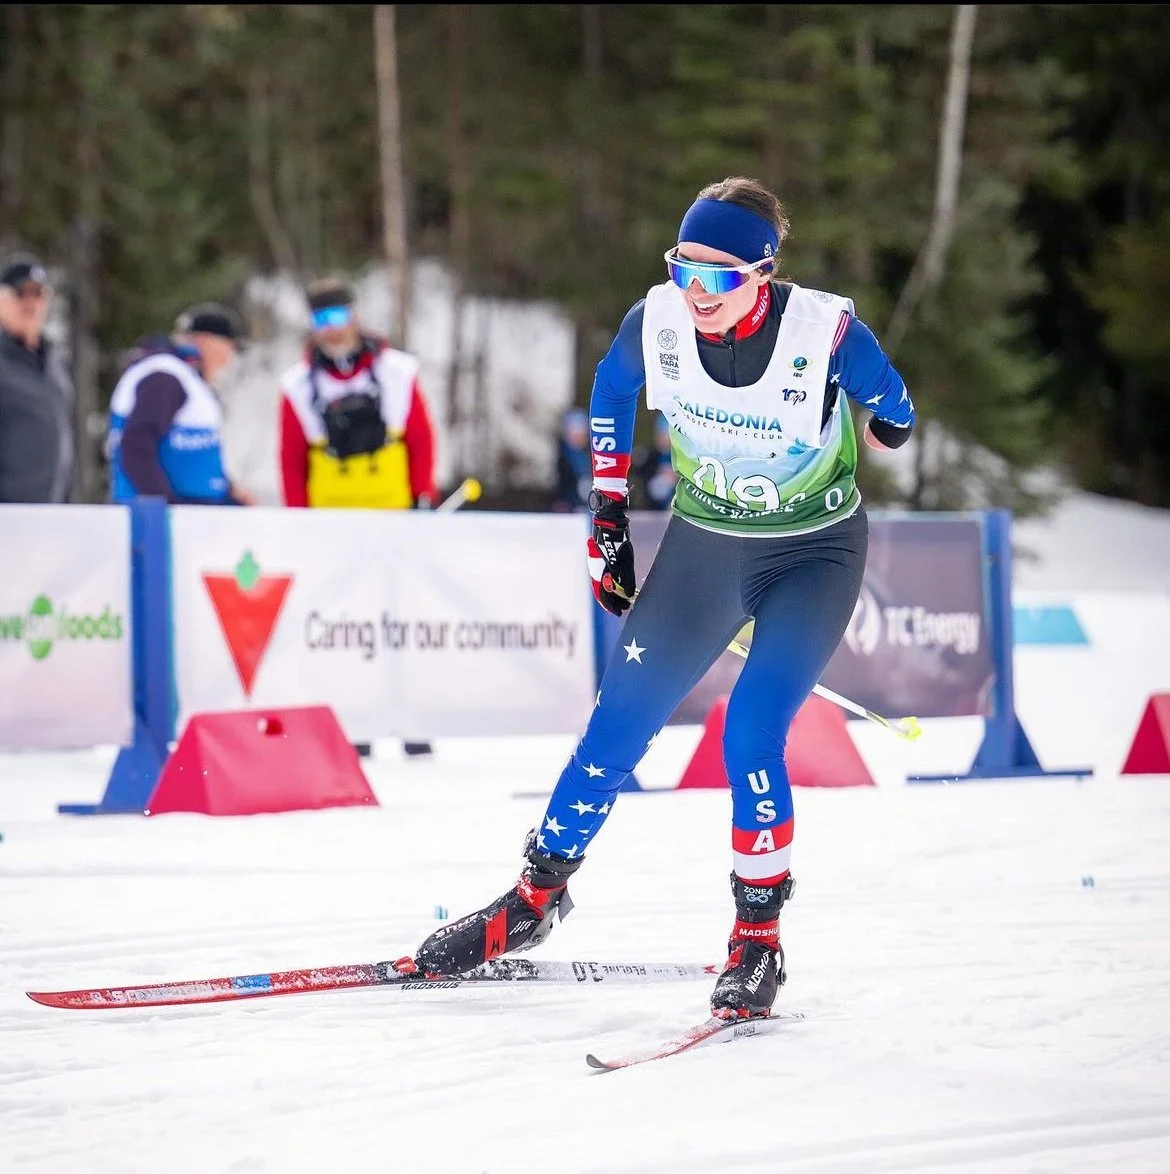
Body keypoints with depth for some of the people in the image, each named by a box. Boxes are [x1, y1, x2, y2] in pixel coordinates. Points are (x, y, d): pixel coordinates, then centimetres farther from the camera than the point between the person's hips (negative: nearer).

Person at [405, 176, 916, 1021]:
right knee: (619, 725, 4)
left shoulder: (826, 333, -28)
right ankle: (537, 897, 22)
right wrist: (608, 514, 7)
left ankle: (759, 940, -4)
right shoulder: (658, 322, -19)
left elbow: (887, 402, -5)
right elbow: (612, 391, 4)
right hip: (703, 541, 4)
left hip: (815, 553, -3)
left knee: (752, 736, -20)